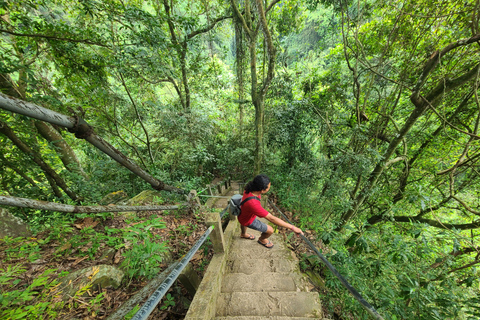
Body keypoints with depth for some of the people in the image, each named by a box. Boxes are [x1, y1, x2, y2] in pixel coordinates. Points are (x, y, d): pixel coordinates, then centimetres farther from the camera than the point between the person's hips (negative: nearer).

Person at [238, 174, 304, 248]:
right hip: (248, 221, -7)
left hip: (244, 213, 7)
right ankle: (262, 240, 41)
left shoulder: (250, 189, -28)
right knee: (270, 230, 5)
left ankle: (243, 234, 74)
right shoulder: (253, 204, -49)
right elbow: (272, 218, -42)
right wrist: (292, 227, -35)